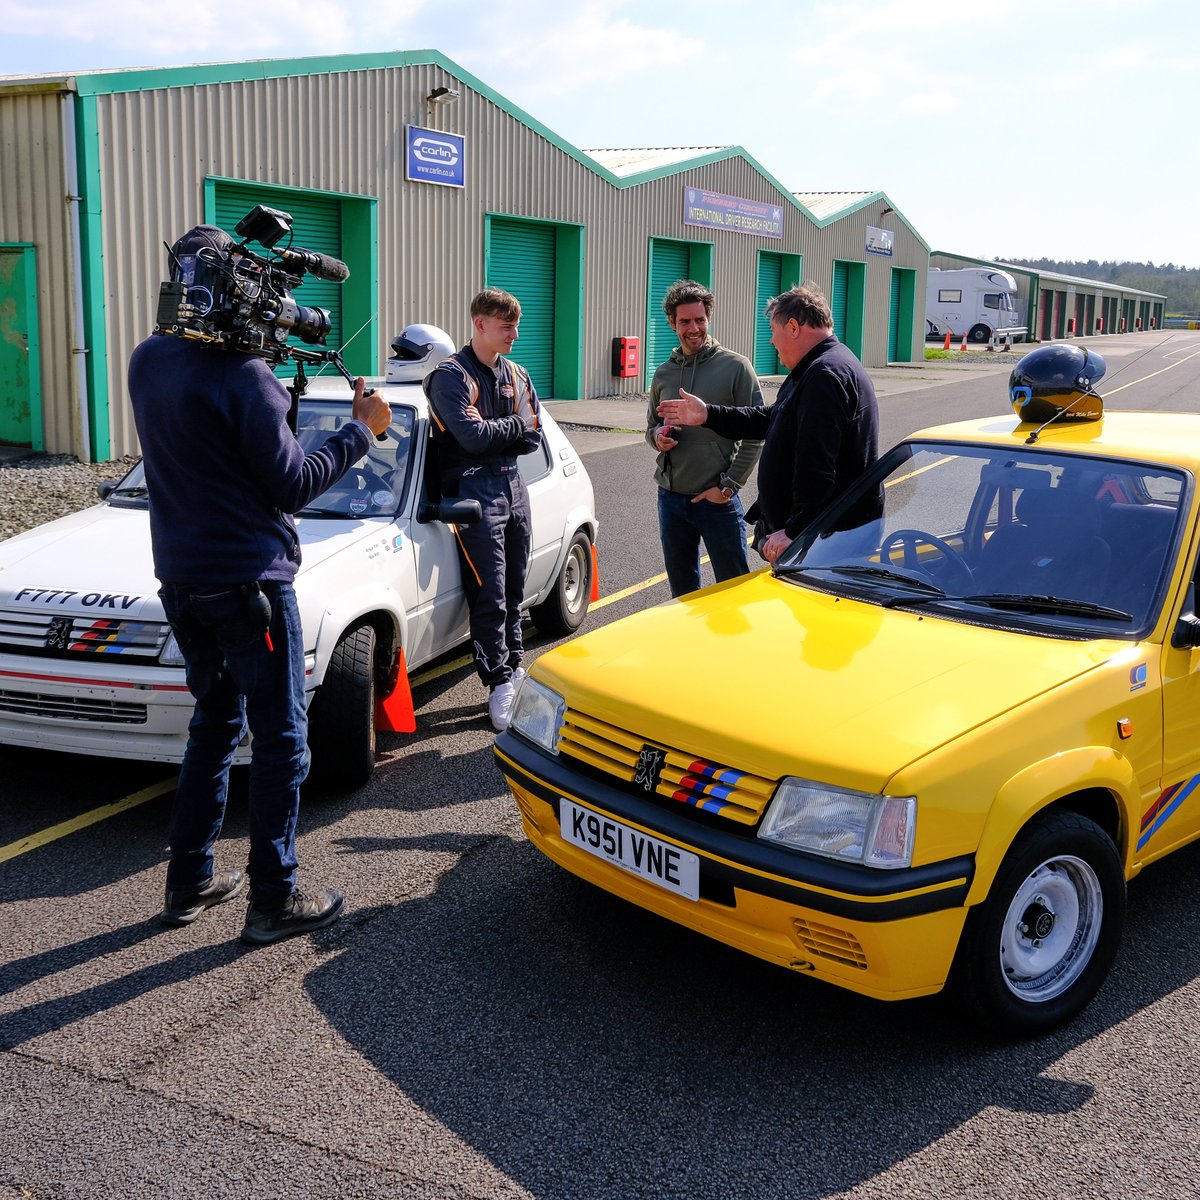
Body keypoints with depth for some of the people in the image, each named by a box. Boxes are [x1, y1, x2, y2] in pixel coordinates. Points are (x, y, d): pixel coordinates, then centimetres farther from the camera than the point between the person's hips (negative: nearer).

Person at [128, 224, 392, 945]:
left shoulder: (149, 362, 5)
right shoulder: (243, 376, -18)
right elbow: (292, 485, -16)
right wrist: (361, 432, -5)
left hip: (181, 579, 8)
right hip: (249, 580, -8)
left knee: (216, 722, 20)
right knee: (281, 741, 3)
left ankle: (190, 884, 26)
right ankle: (275, 901, 9)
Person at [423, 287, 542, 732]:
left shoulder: (517, 375, 14)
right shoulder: (451, 376, -8)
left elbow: (533, 437, 5)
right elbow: (472, 437, -21)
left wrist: (492, 433, -10)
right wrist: (514, 425, -5)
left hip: (513, 485, 7)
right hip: (474, 490, -7)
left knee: (514, 590, 12)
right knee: (490, 595, -7)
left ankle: (514, 667, 23)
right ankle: (500, 683, -2)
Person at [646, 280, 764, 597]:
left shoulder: (735, 366, -5)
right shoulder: (663, 374, 9)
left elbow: (755, 433, -6)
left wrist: (729, 485, -11)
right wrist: (656, 436, -4)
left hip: (717, 499, -5)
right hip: (671, 497, 5)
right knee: (682, 591, 15)